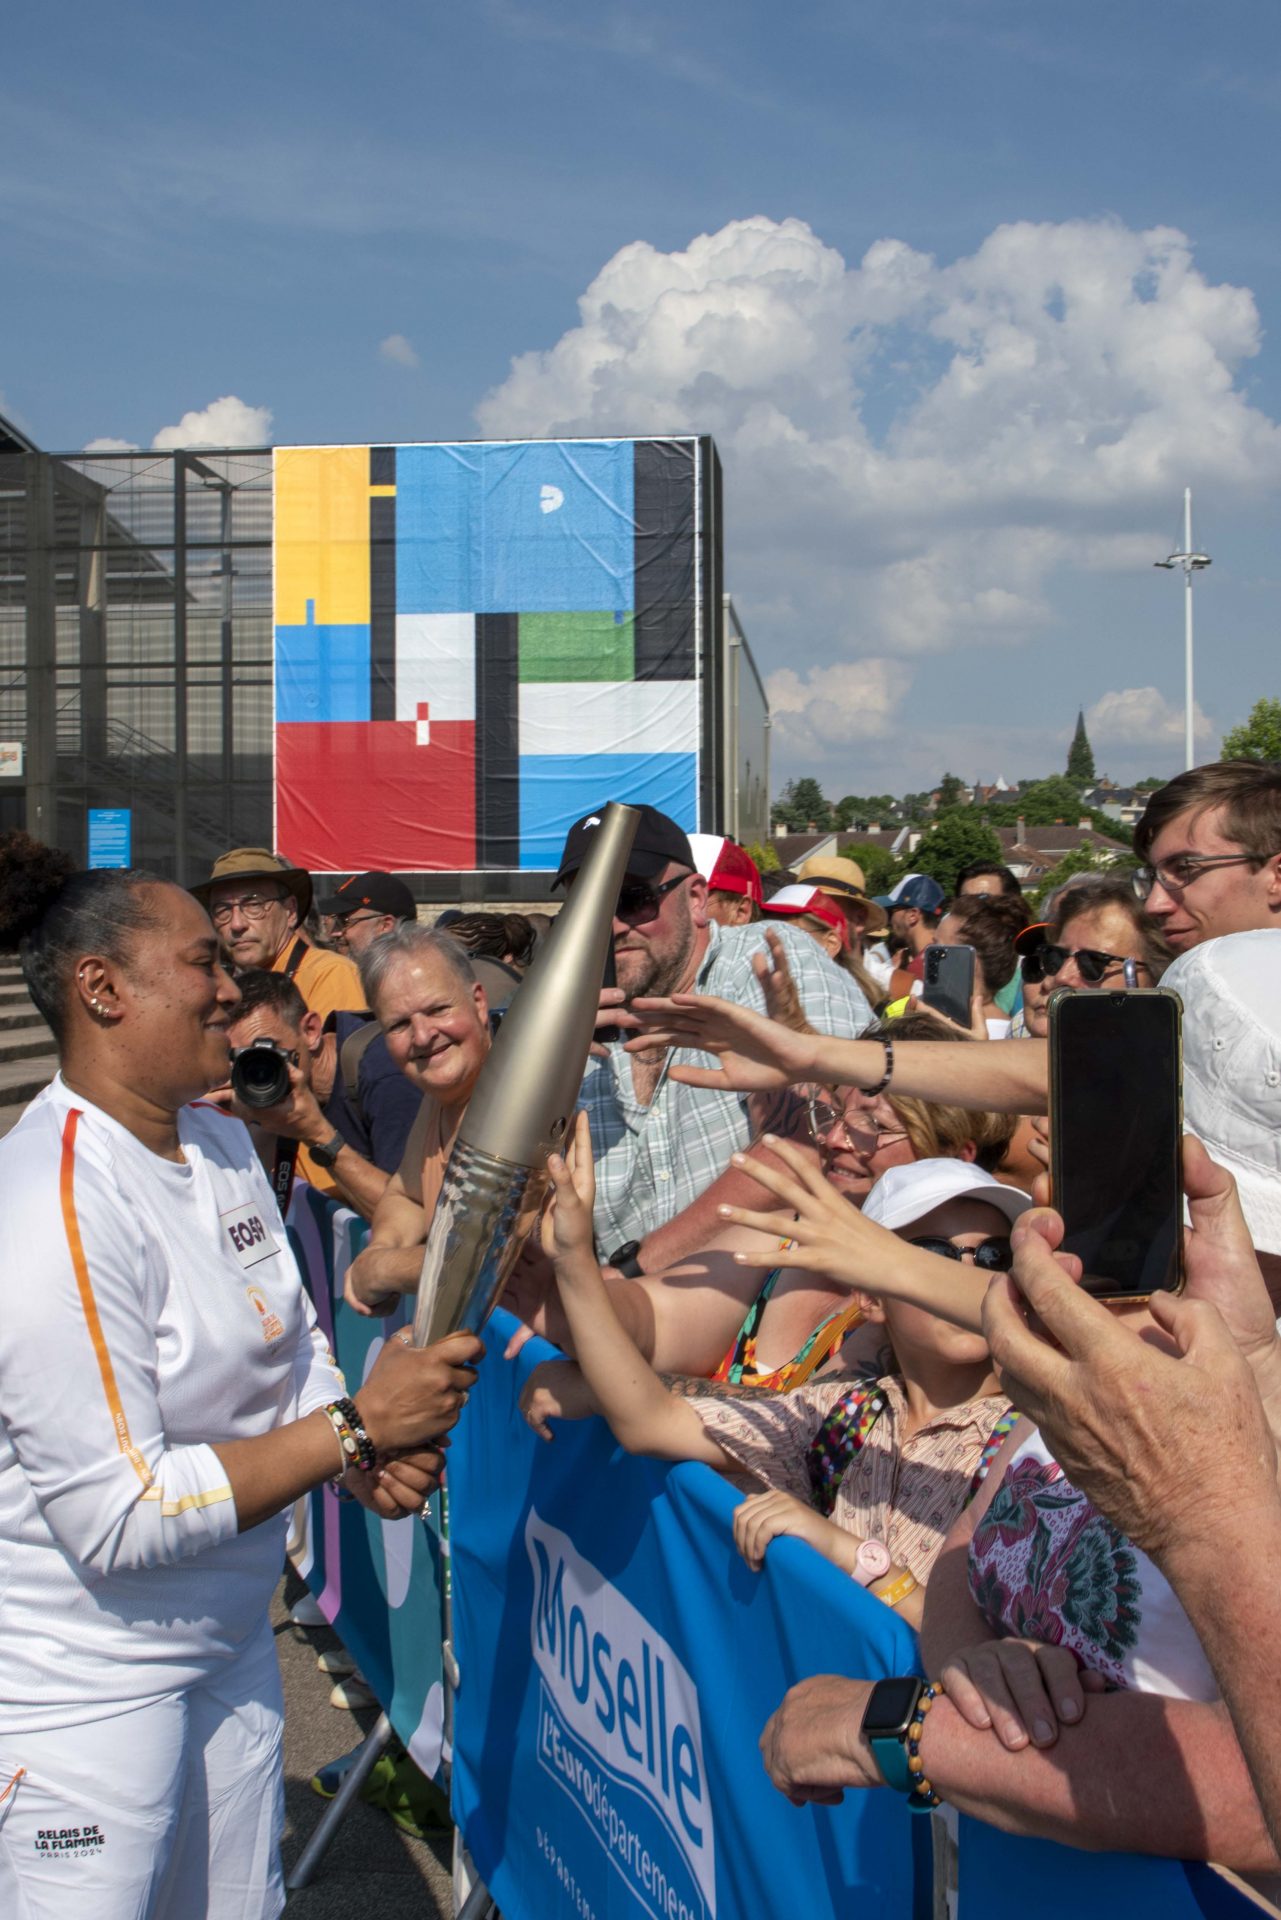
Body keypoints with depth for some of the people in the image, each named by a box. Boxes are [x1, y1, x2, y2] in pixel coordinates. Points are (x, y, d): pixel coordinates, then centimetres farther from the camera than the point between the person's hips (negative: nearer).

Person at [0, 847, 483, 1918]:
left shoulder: (220, 1139, 2)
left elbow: (291, 1342, 11)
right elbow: (118, 1518, -26)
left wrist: (363, 1457, -9)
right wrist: (357, 1425, -23)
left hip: (227, 1640, 8)